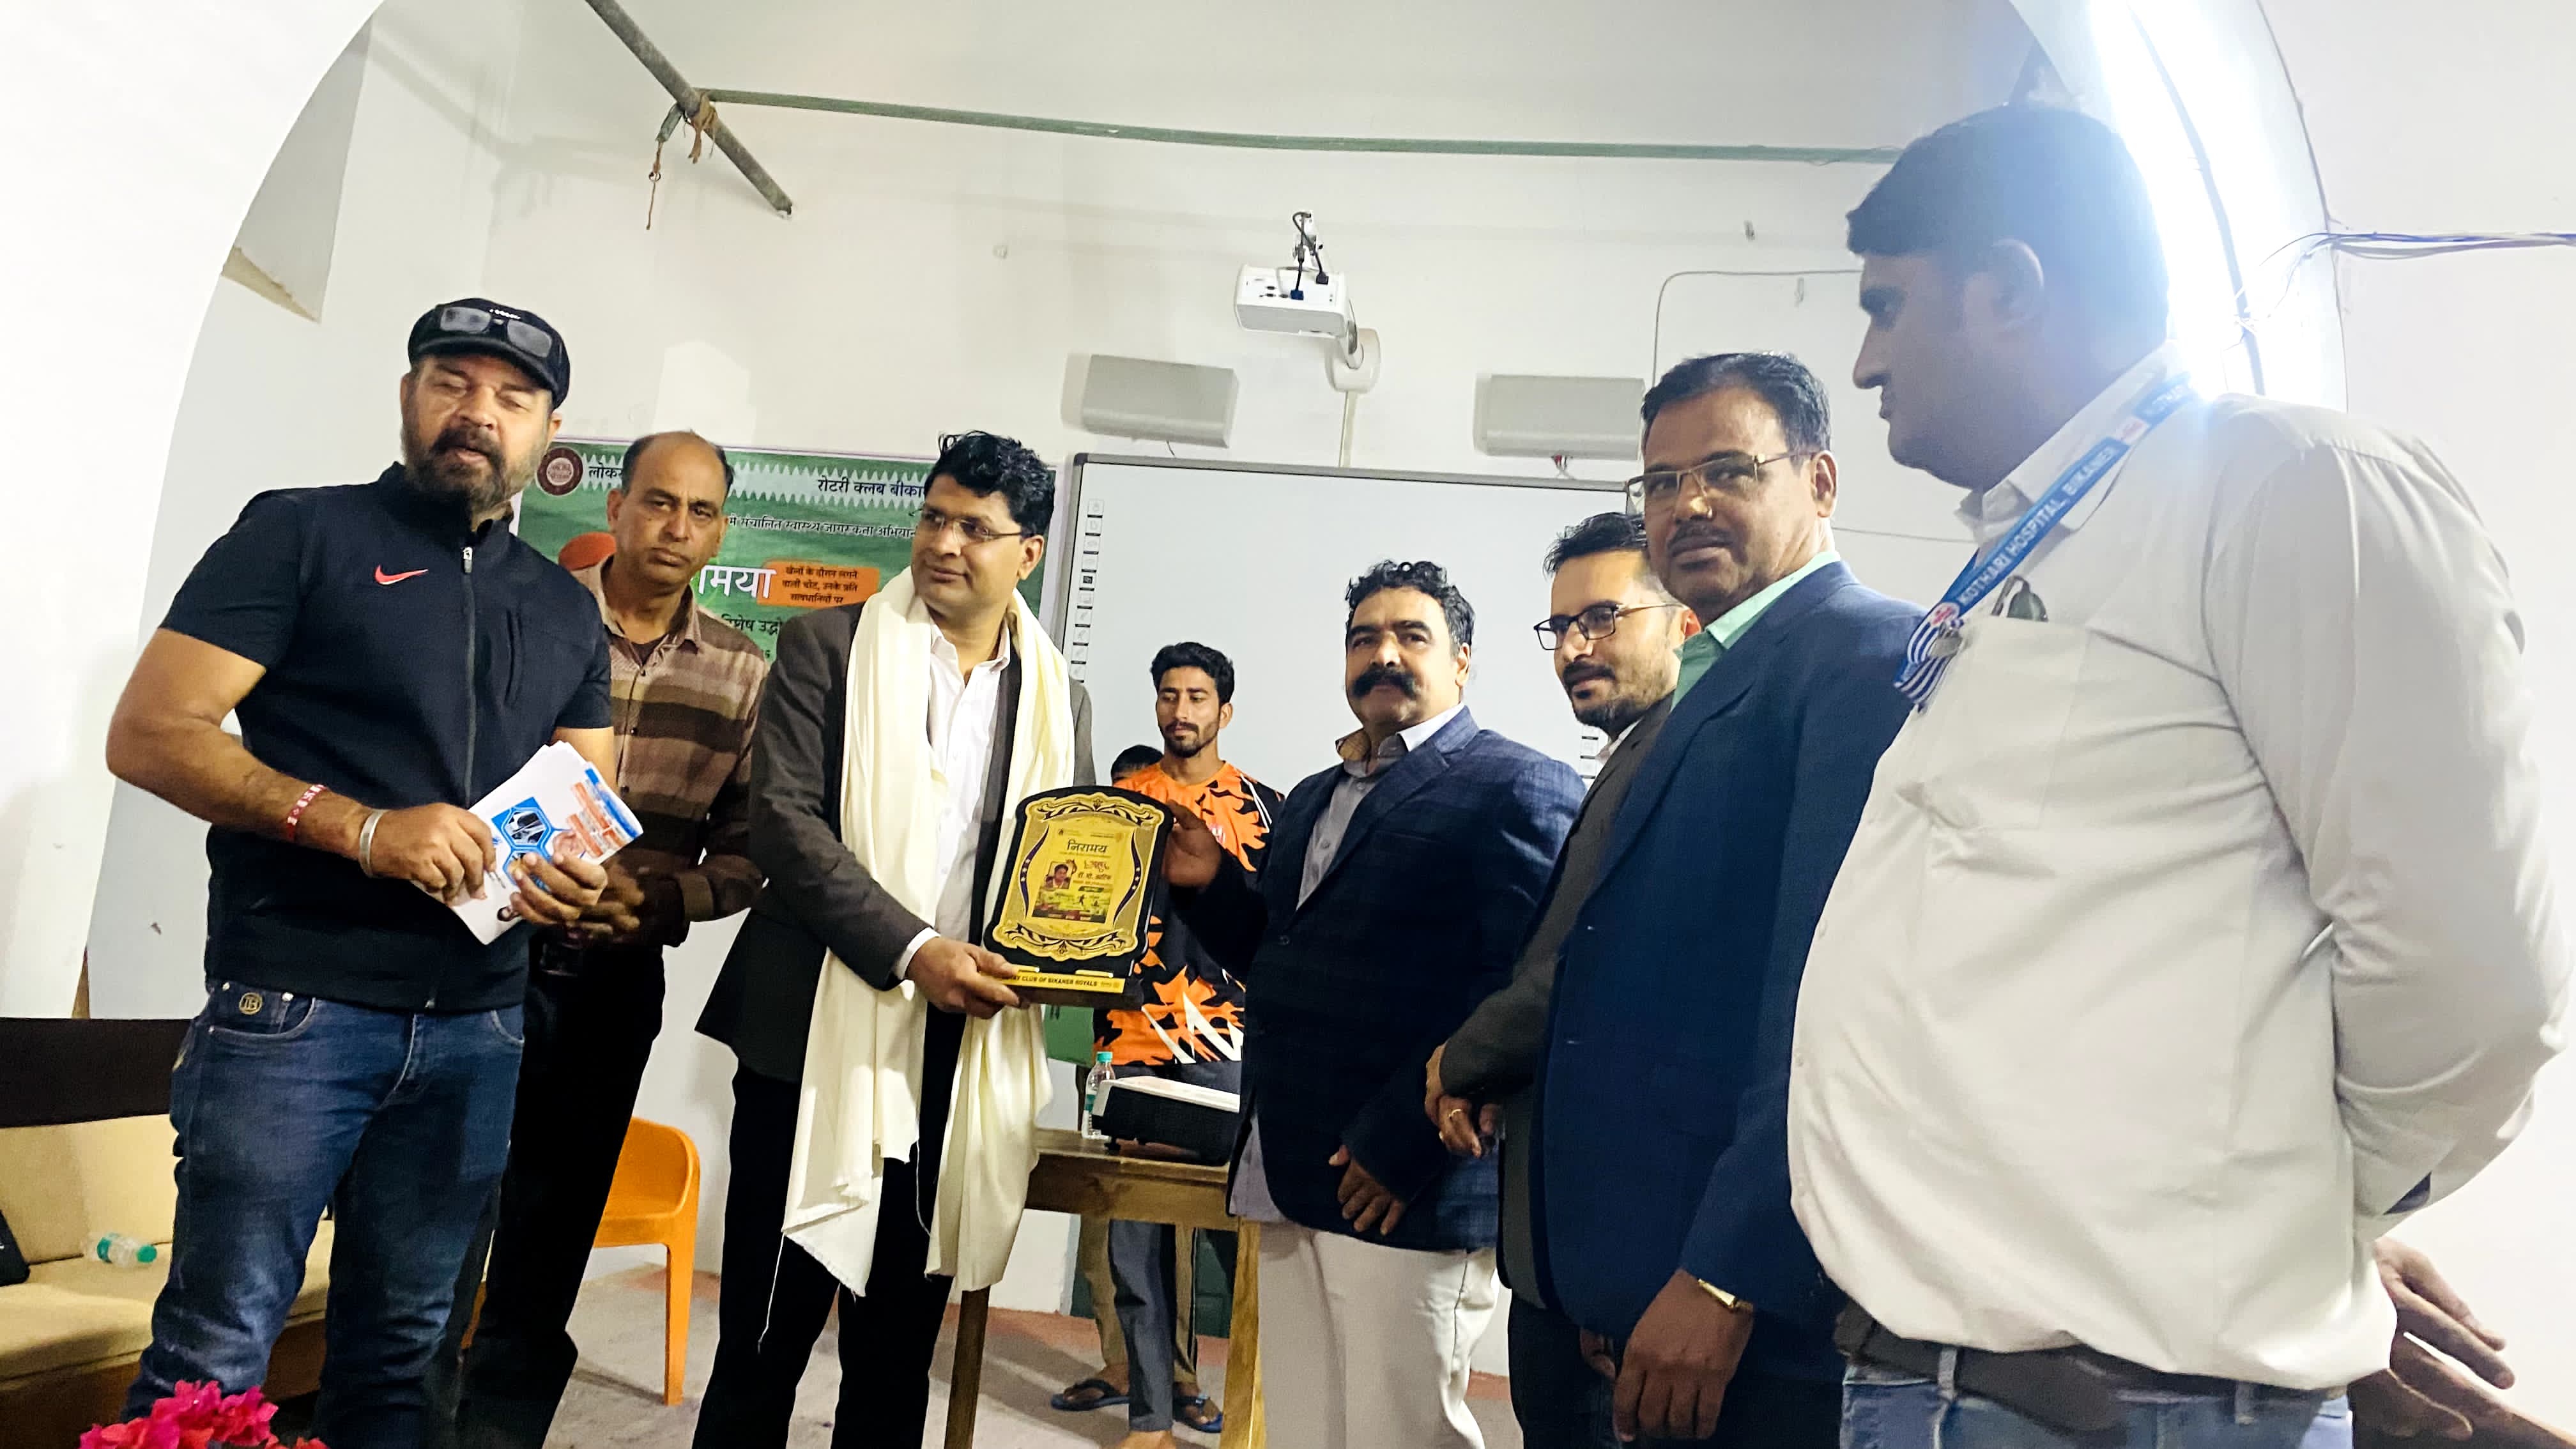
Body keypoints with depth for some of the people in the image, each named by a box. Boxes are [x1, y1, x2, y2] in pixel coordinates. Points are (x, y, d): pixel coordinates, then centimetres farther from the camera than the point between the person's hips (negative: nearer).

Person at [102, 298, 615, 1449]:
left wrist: (581, 876, -6)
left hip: (476, 1027, 5)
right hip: (293, 1007, -4)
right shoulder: (303, 533, 0)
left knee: (400, 1352, 14)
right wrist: (364, 828, -20)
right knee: (215, 1353, 0)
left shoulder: (564, 609, 14)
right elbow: (149, 734, -8)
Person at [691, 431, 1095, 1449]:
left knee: (899, 1352, 13)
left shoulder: (1058, 699, 10)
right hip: (821, 1040, -2)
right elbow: (783, 822, -9)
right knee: (764, 1338, 6)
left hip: (963, 1058, 3)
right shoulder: (827, 647, 1)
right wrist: (913, 952, -19)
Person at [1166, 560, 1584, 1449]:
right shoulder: (1313, 800, 20)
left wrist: (1405, 1143, -21)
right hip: (1289, 1180, 7)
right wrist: (1211, 885, 4)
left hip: (1406, 1190, -7)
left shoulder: (1518, 788, -7)